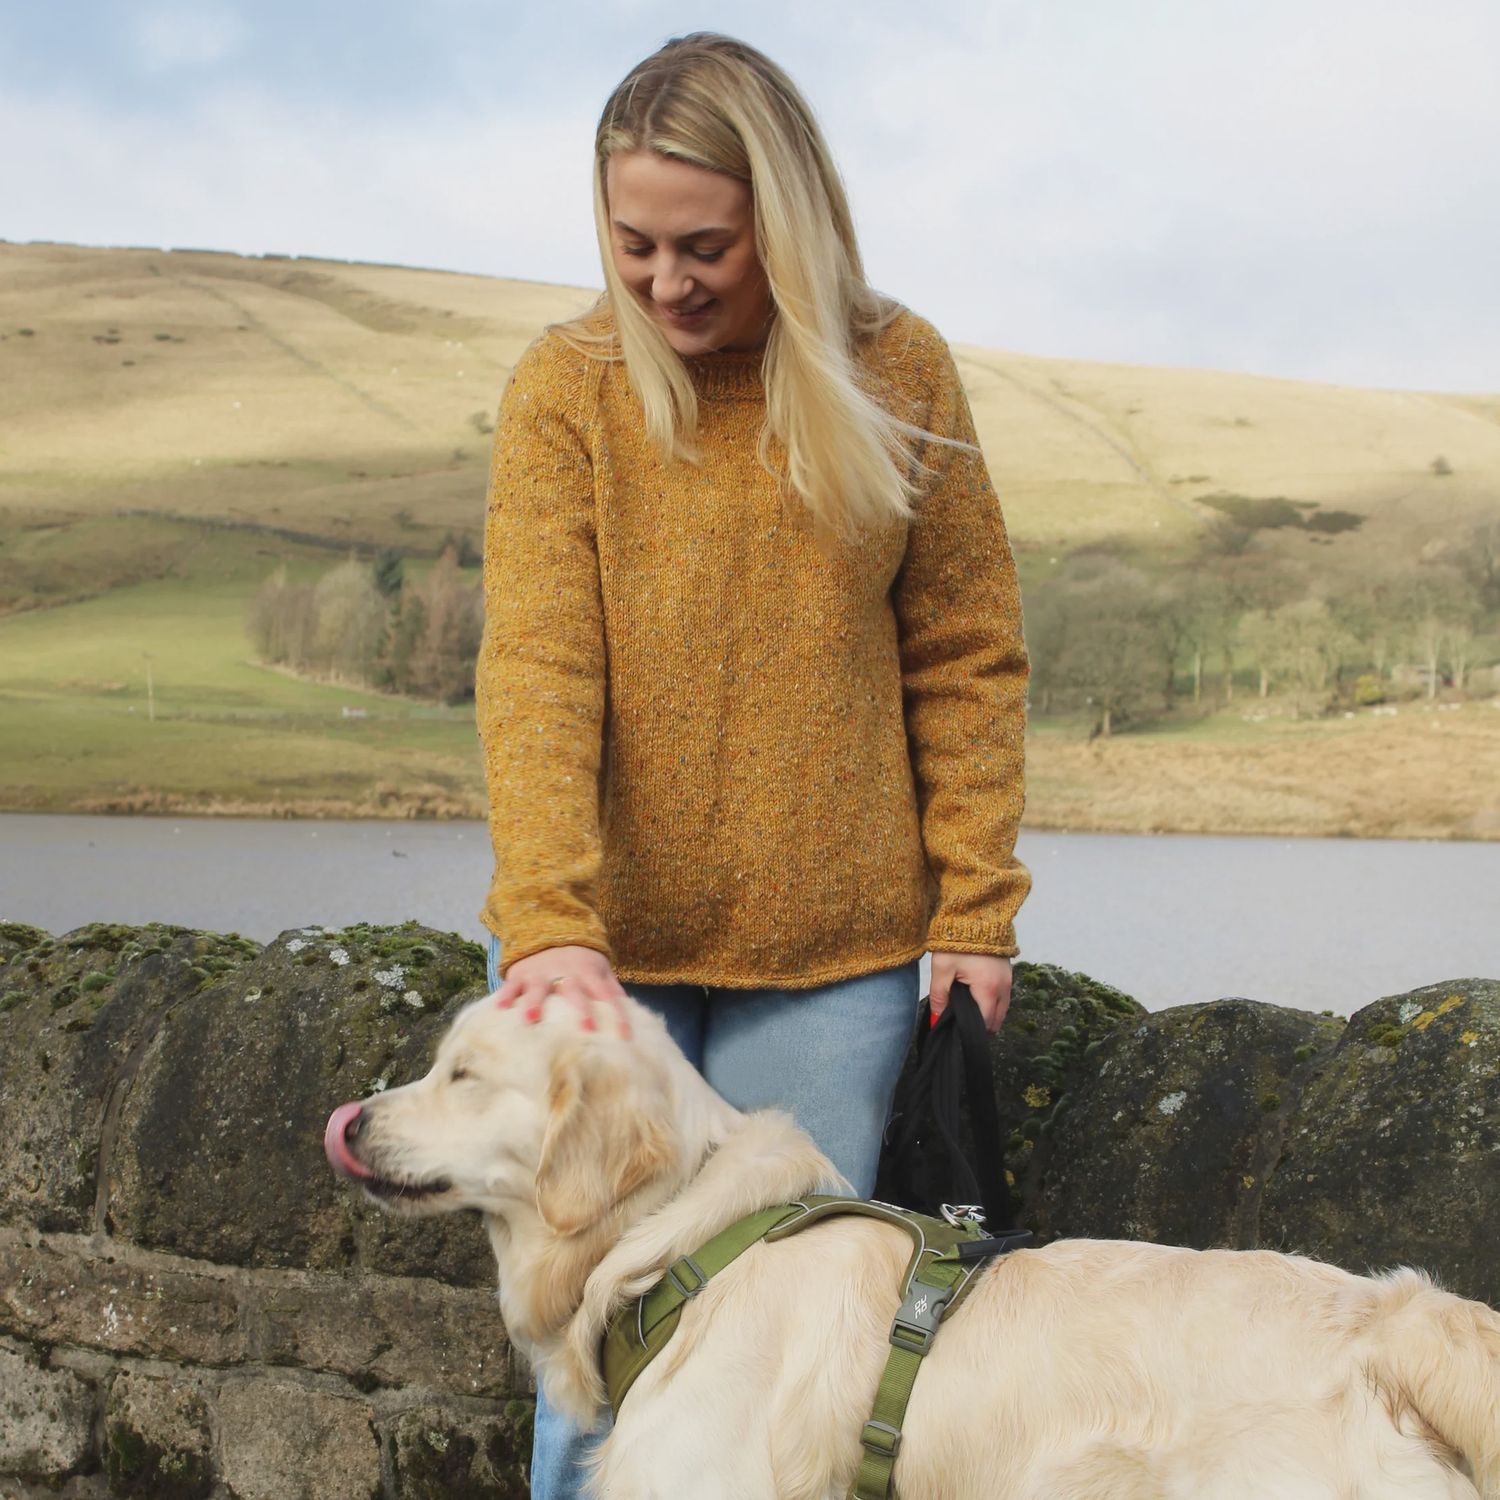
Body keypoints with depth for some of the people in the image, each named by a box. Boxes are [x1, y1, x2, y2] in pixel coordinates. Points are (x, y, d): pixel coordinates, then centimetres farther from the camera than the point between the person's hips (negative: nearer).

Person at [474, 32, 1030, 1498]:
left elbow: (966, 658, 5)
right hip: (601, 945, 0)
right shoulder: (564, 385, -3)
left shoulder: (898, 373, 0)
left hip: (833, 950, 1)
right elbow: (534, 668, -11)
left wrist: (974, 908, 0)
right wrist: (550, 922, -24)